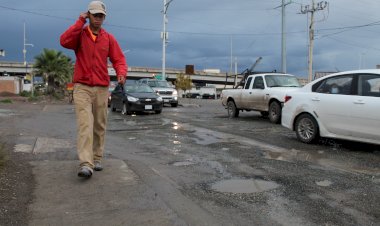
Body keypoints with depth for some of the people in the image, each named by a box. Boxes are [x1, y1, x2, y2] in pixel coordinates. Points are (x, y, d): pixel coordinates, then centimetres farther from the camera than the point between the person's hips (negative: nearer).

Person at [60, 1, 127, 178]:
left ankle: (97, 158, 20)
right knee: (85, 124, -16)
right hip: (82, 87, -2)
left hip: (102, 89, 3)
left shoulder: (109, 38, 8)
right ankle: (85, 164, -21)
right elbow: (64, 41, -16)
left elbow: (119, 59, 2)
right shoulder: (79, 34, 4)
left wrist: (121, 73, -20)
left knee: (99, 126, 8)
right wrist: (80, 22, -10)